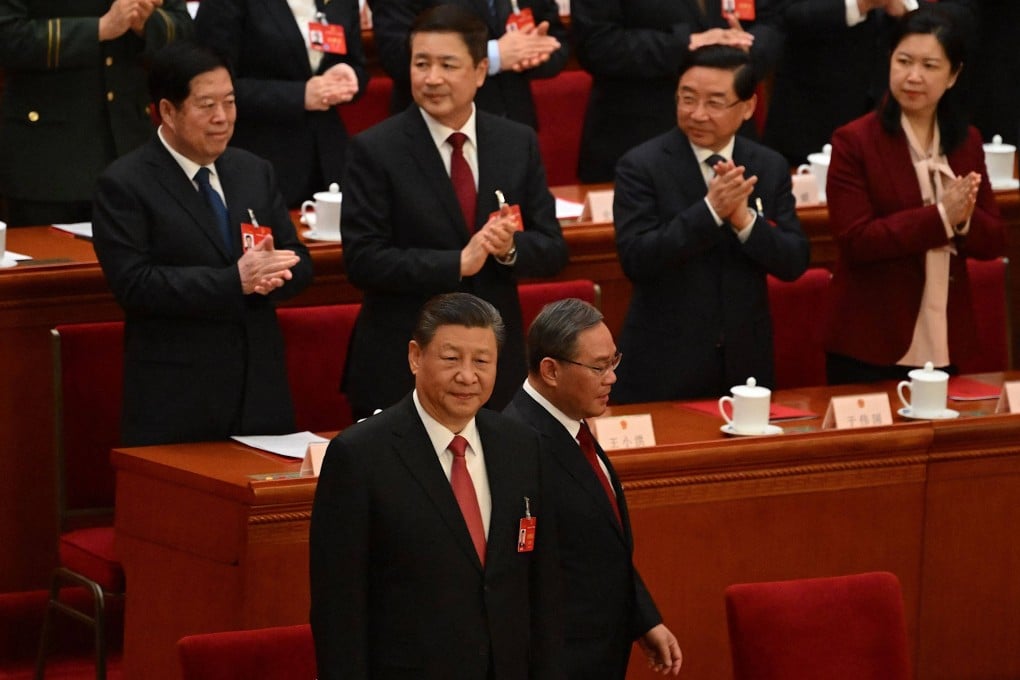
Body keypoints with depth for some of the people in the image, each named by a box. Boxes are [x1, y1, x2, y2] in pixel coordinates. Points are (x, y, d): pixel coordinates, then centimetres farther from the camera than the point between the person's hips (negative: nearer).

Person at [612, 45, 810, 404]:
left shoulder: (770, 168, 4)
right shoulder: (641, 166, -7)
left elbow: (794, 262, -1)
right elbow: (635, 259, -17)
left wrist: (744, 219, -19)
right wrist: (710, 210, -26)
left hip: (744, 362, 3)